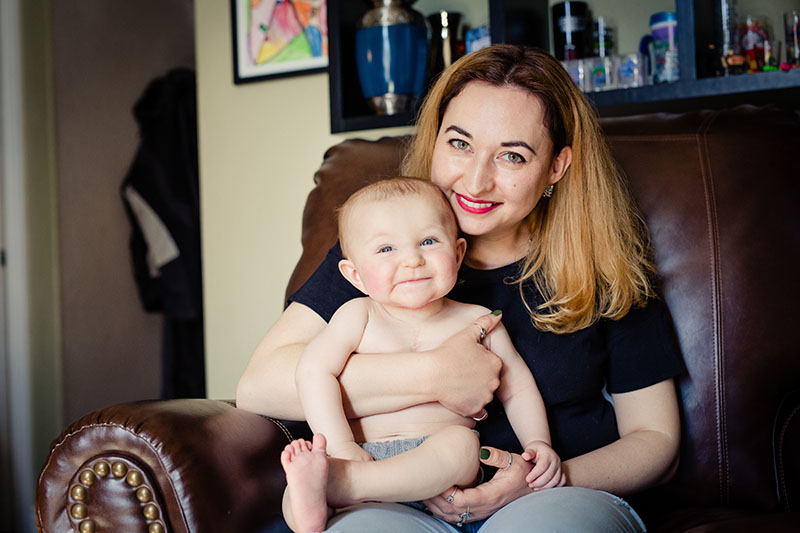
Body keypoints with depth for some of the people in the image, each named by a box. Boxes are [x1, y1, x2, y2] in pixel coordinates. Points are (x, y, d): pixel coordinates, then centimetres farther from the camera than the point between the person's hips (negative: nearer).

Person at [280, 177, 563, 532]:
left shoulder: (478, 321, 10)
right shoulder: (359, 316, 4)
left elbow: (517, 388, 18)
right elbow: (314, 371, -7)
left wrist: (538, 444, 1)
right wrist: (343, 447, -18)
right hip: (366, 454, 0)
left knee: (461, 441, -35)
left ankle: (343, 482, -45)